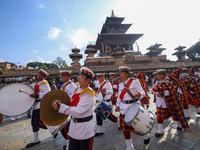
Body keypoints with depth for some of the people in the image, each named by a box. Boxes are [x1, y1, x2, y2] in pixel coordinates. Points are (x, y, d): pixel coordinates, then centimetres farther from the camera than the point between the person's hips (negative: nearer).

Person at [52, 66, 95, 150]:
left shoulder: (89, 94, -22)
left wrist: (60, 106, -28)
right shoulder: (78, 90, 2)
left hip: (85, 129, -7)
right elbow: (72, 104, 10)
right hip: (74, 127, 7)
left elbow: (78, 111, -29)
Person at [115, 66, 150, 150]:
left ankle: (146, 135, 35)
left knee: (134, 128, 0)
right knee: (124, 128, 11)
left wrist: (139, 94, -28)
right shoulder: (121, 85, 10)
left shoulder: (134, 82, -6)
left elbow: (142, 92, -6)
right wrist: (117, 105, 2)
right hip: (123, 108, 6)